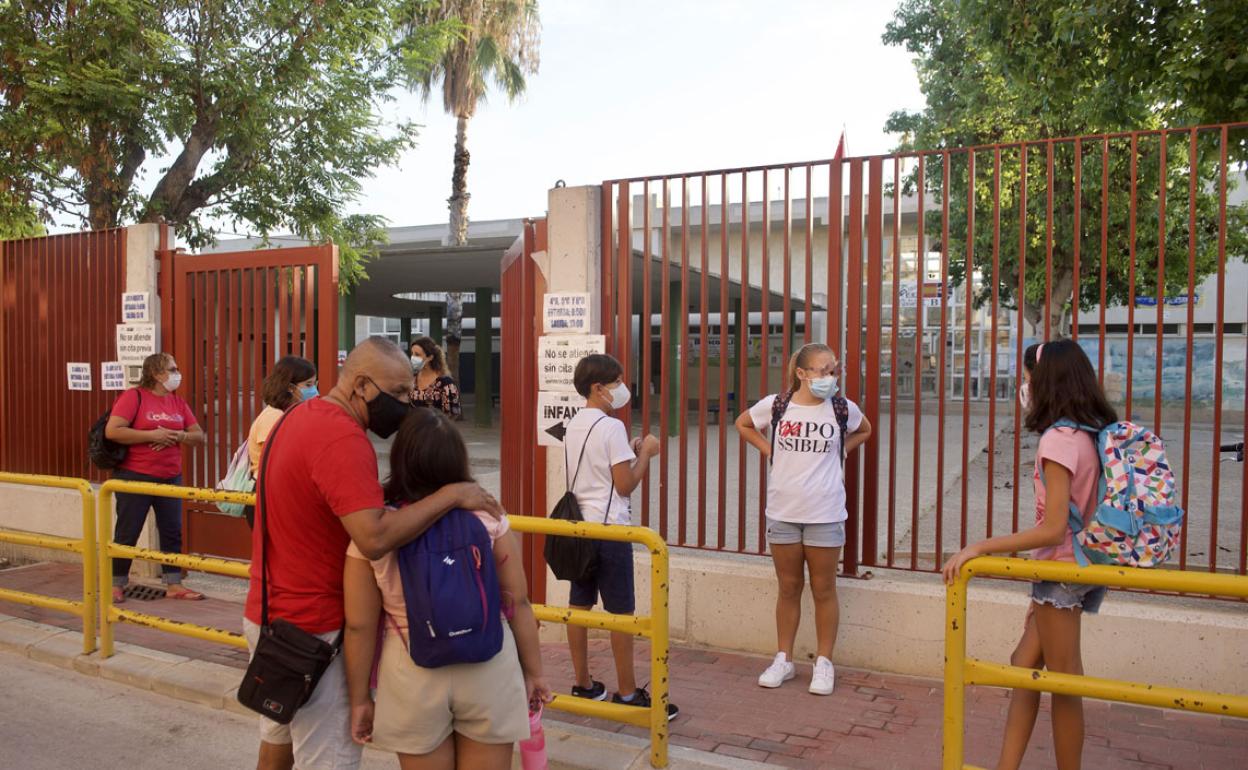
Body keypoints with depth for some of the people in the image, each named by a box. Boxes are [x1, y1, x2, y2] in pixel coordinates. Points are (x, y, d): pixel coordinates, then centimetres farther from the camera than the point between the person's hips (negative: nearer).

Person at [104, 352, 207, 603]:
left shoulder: (178, 402, 9)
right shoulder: (134, 396, -8)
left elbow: (199, 436, 9)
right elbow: (112, 431, -18)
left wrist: (179, 436, -12)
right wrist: (152, 435, -20)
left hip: (170, 478, 6)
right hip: (135, 477, -5)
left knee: (172, 532, 6)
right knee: (127, 534, 4)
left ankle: (173, 585, 15)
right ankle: (116, 585, 18)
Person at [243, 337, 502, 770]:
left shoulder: (299, 416, 6)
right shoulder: (342, 437, -25)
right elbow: (375, 538, -35)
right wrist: (450, 495, -26)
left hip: (268, 616, 10)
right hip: (311, 632, -10)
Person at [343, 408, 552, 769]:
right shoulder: (487, 518, -9)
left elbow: (360, 625, -6)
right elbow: (518, 604, -3)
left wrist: (360, 698, 7)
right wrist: (533, 671, 9)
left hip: (414, 678, 0)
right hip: (489, 670, 1)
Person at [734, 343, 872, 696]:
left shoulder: (843, 409, -4)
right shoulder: (775, 405, -6)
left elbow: (864, 431, 18)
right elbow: (743, 424, 13)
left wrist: (840, 451, 2)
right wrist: (769, 450, 1)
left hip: (825, 514, -1)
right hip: (782, 511, 1)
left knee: (823, 590, 9)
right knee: (788, 588, 13)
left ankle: (824, 663, 23)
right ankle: (783, 660, 26)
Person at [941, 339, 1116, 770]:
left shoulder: (1058, 439, -20)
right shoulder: (1091, 433, 6)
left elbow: (1053, 530, -24)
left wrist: (978, 548, -23)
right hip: (1080, 564, 9)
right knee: (1024, 664, 14)